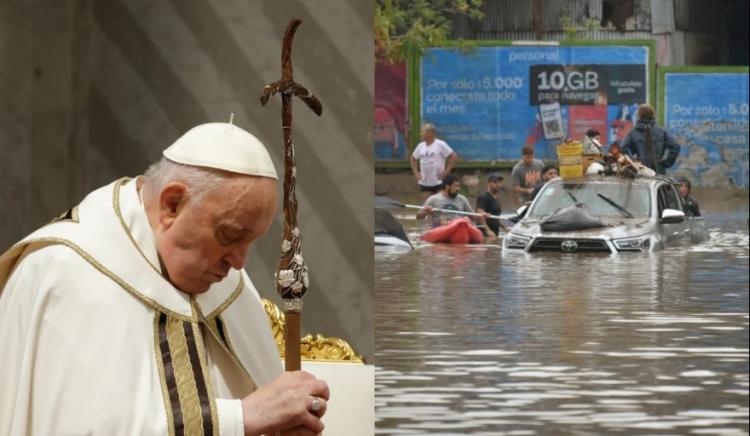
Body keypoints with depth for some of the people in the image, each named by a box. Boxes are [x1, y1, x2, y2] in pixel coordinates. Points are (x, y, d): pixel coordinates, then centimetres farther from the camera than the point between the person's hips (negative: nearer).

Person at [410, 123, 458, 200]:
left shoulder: (440, 144, -8)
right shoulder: (421, 146, 9)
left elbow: (454, 156, -9)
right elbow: (413, 158, 24)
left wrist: (446, 171, -12)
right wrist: (416, 173, 11)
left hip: (439, 182, -5)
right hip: (424, 183, 5)